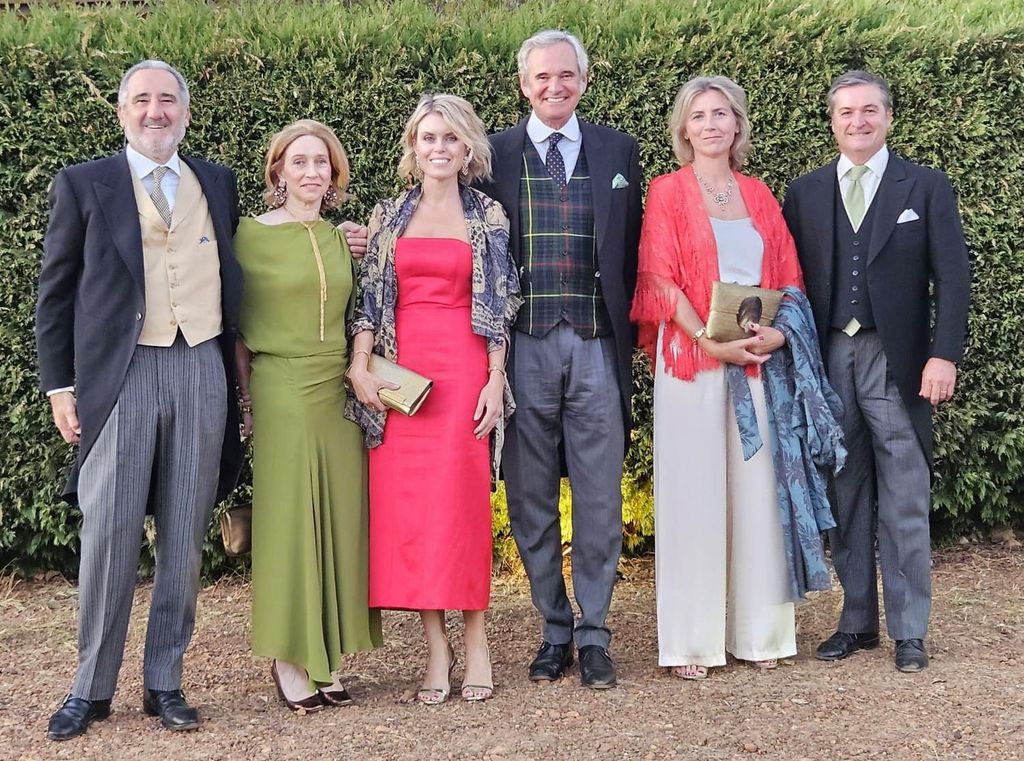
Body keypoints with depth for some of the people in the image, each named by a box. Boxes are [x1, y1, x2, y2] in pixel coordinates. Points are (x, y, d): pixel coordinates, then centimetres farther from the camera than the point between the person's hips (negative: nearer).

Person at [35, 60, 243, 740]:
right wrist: (60, 384, 1)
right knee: (109, 536, 0)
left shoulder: (219, 184, 14)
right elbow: (57, 293, 5)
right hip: (120, 374, -2)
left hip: (203, 371, 2)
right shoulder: (84, 185, 6)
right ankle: (92, 688, 13)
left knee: (185, 538, 6)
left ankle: (165, 683, 17)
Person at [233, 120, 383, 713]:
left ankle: (330, 658, 13)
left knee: (340, 523, 5)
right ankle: (289, 659, 8)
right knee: (287, 522, -1)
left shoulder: (340, 239, 11)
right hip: (281, 393, -5)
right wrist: (246, 398, -2)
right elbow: (236, 327, -1)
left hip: (340, 394, 5)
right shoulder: (253, 235, -3)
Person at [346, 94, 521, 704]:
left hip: (464, 370, -2)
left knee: (461, 499, -5)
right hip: (400, 371, 2)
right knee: (406, 504, 0)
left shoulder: (488, 217, 6)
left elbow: (500, 305, 3)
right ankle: (436, 647, 7)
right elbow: (369, 297, 9)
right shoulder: (389, 215, 11)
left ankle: (475, 638, 6)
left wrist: (495, 380, -5)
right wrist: (359, 364, -4)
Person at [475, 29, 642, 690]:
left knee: (600, 499, 3)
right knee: (531, 499, 6)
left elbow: (632, 251, 9)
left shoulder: (618, 151, 9)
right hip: (524, 345, 0)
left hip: (597, 345, 0)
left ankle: (593, 633, 14)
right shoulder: (494, 153, 6)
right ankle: (554, 629, 19)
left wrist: (629, 335, 4)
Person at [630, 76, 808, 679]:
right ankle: (692, 640, 5)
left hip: (760, 359, 4)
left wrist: (779, 333, -7)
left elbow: (789, 277, 12)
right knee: (693, 491, -2)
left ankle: (760, 630, 14)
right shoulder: (667, 191, 3)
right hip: (691, 358, -3)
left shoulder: (760, 195, 14)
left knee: (757, 488, 4)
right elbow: (660, 279, -5)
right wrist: (712, 342, -15)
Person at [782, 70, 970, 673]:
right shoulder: (805, 193, 11)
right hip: (829, 361, 2)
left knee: (905, 502, 1)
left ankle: (909, 630, 11)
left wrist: (945, 355, -11)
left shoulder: (927, 188, 4)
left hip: (896, 362, -2)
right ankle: (857, 622, 18)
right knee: (845, 498, 8)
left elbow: (952, 277, -1)